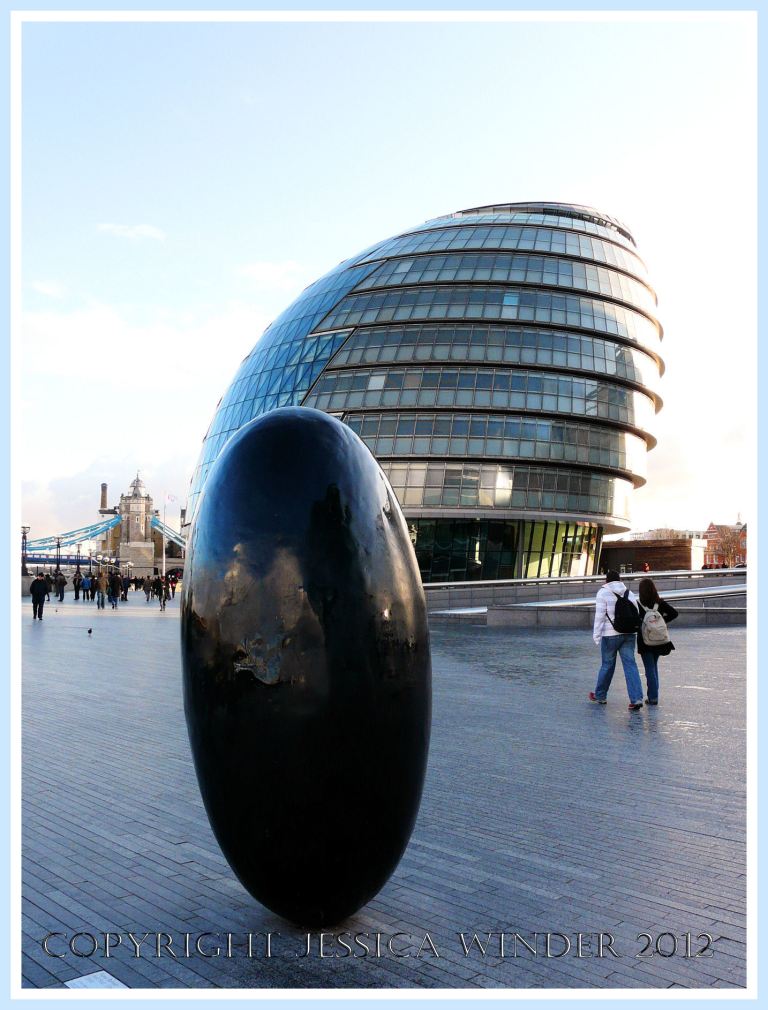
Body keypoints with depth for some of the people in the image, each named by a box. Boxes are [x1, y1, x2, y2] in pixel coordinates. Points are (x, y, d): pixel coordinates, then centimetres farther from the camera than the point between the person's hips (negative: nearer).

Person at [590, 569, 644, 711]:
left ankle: (600, 695, 25)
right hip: (630, 634, 4)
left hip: (611, 635, -4)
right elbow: (637, 614, 12)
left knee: (607, 664, 9)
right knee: (630, 664, 0)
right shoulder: (629, 593, 12)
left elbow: (600, 616, -8)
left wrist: (596, 635, -4)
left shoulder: (603, 593, -3)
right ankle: (636, 698, -11)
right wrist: (634, 632, 18)